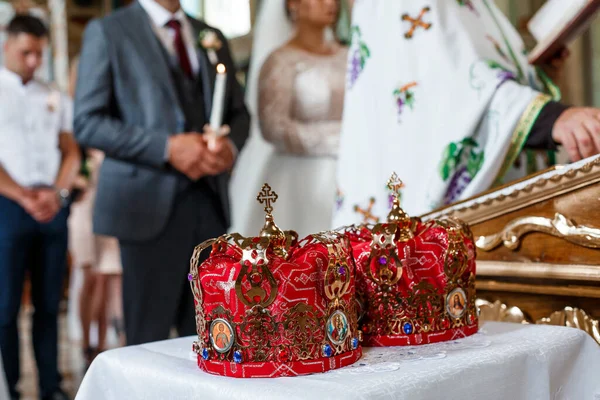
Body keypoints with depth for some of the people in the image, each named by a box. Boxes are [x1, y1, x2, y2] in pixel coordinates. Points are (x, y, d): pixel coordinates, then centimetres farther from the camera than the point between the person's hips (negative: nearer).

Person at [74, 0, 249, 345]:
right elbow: (88, 122, -6)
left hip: (211, 201, 5)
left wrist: (230, 146, -4)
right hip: (151, 203, -4)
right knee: (149, 337, 1)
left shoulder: (213, 38, 18)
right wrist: (167, 148, -15)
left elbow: (239, 113, 20)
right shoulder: (107, 31, 2)